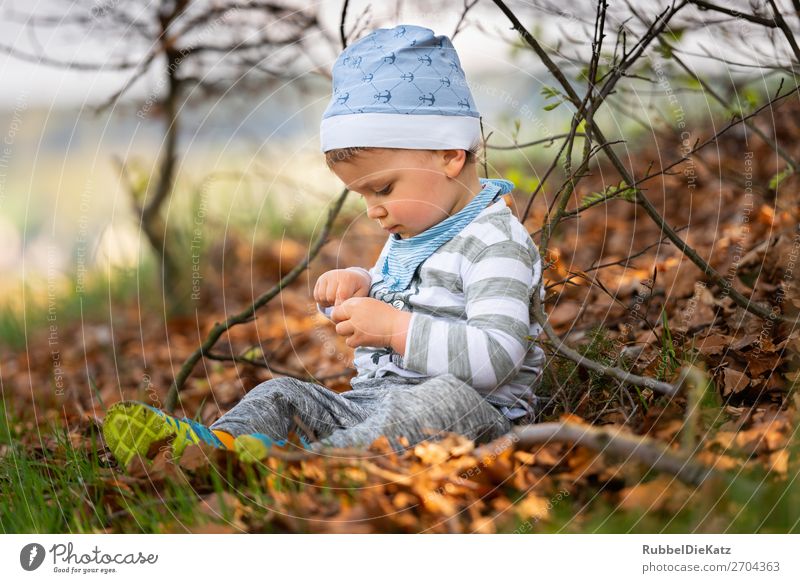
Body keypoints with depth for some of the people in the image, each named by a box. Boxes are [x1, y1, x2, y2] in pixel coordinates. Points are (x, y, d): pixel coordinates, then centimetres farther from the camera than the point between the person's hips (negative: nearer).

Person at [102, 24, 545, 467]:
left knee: (449, 397, -39)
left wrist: (396, 328, -25)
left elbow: (496, 358, -25)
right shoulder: (407, 235, 17)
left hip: (475, 415, -9)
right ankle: (218, 443, -31)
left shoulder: (498, 243, -13)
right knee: (283, 393, -2)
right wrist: (355, 286, 11)